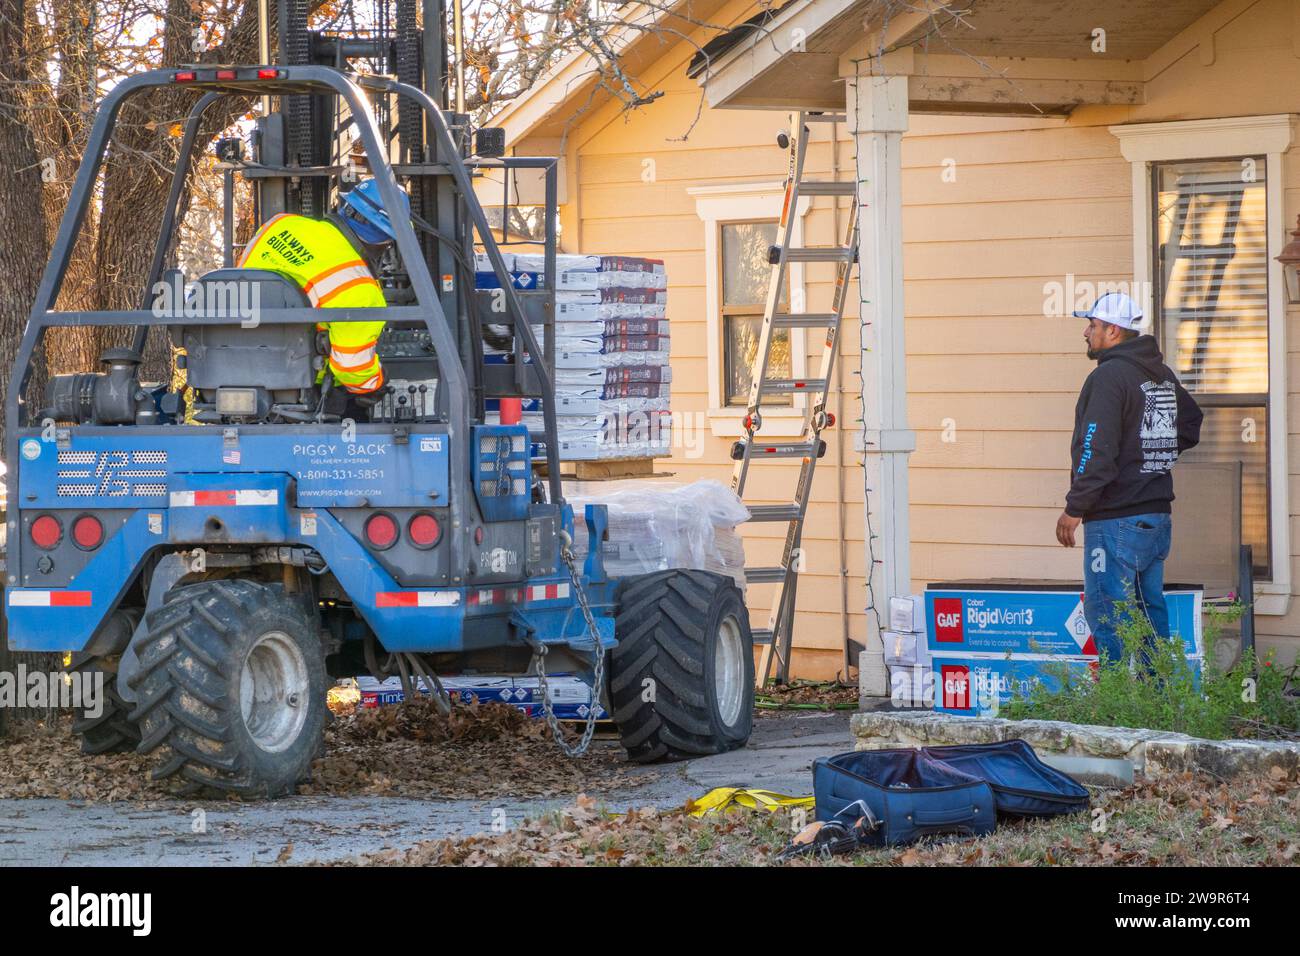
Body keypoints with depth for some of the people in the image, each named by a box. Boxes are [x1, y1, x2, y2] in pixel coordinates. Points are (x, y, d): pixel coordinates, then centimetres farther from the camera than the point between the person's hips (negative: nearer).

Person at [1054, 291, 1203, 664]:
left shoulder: (1108, 377, -14)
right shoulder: (1163, 375, 13)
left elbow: (1097, 452, -19)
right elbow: (1191, 427, 28)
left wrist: (1074, 508, -14)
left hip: (1116, 521, -9)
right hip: (1158, 517, 9)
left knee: (1107, 618, -6)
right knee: (1151, 612, 13)